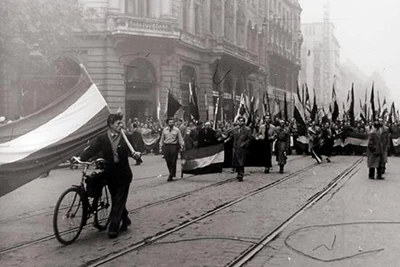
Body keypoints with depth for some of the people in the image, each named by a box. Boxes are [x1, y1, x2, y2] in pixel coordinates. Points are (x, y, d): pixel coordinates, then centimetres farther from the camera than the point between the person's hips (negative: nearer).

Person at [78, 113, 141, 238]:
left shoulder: (126, 138, -3)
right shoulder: (102, 139, -4)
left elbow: (131, 151, 1)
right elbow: (91, 150, -12)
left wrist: (136, 154, -22)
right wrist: (81, 159, -28)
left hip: (123, 175, -2)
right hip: (110, 175, 2)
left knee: (119, 201, -4)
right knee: (117, 200, 13)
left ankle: (113, 227, 0)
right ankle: (125, 219, 35)